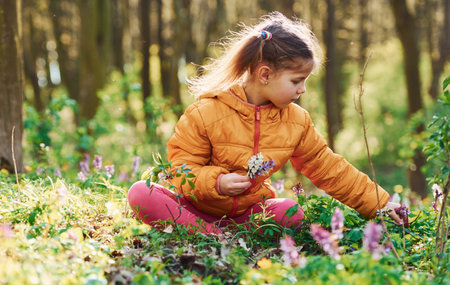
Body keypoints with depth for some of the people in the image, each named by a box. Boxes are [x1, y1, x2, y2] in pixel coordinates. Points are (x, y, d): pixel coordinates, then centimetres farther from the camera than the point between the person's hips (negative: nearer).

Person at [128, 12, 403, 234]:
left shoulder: (296, 121, 1)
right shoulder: (205, 113, -14)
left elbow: (330, 169, 8)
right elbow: (181, 168, -10)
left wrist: (378, 204, 5)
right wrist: (215, 182, -30)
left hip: (248, 211, 3)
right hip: (199, 206, -2)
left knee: (293, 214, -29)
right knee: (141, 193, -30)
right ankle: (214, 237, -37)